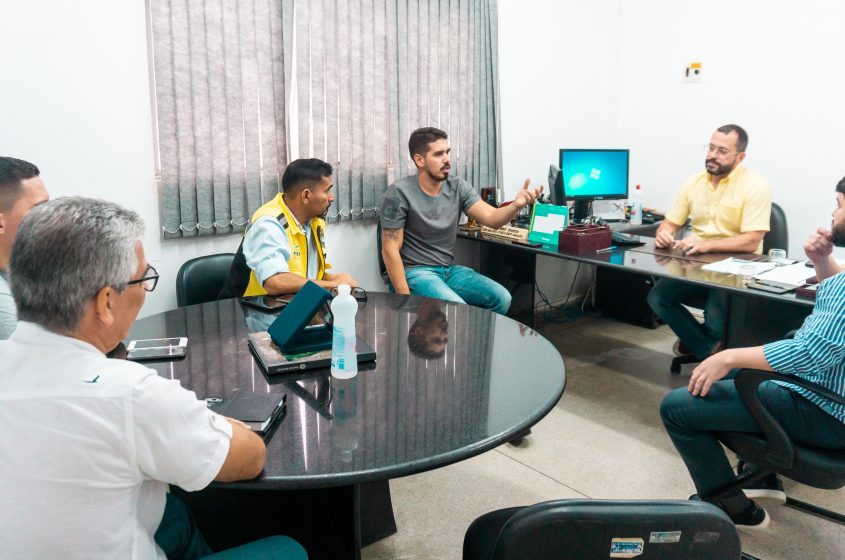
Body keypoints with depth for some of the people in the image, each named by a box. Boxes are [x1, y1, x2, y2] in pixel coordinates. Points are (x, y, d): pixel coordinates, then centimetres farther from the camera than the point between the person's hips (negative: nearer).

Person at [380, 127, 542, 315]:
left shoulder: (459, 187, 1)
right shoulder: (400, 192, -14)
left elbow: (492, 218, -11)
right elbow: (390, 250, -13)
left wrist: (516, 205, -34)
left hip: (449, 270, 6)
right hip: (415, 272, -6)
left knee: (501, 298, -10)